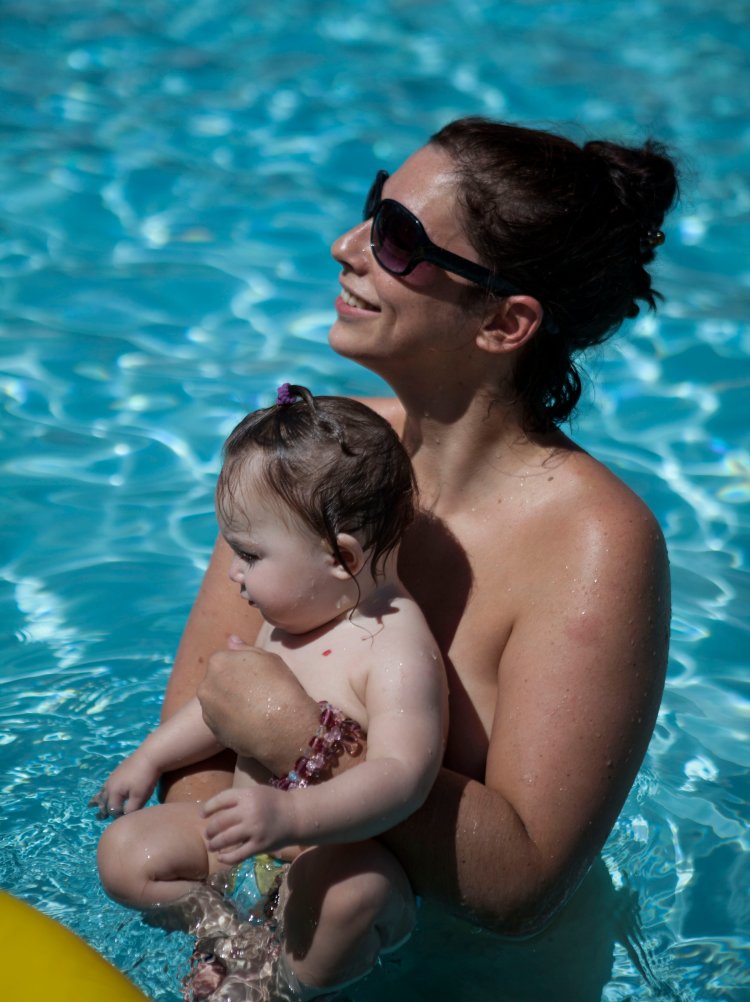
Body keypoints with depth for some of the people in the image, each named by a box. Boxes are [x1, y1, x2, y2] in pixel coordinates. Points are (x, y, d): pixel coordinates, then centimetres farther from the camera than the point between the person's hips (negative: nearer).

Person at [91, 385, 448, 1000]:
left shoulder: (400, 651, -23)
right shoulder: (288, 620, 5)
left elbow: (402, 774, -35)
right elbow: (231, 697, 22)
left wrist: (291, 816, -48)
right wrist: (148, 760, 26)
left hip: (342, 848, -8)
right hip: (248, 834, 8)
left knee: (355, 894, -40)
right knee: (125, 852, -3)